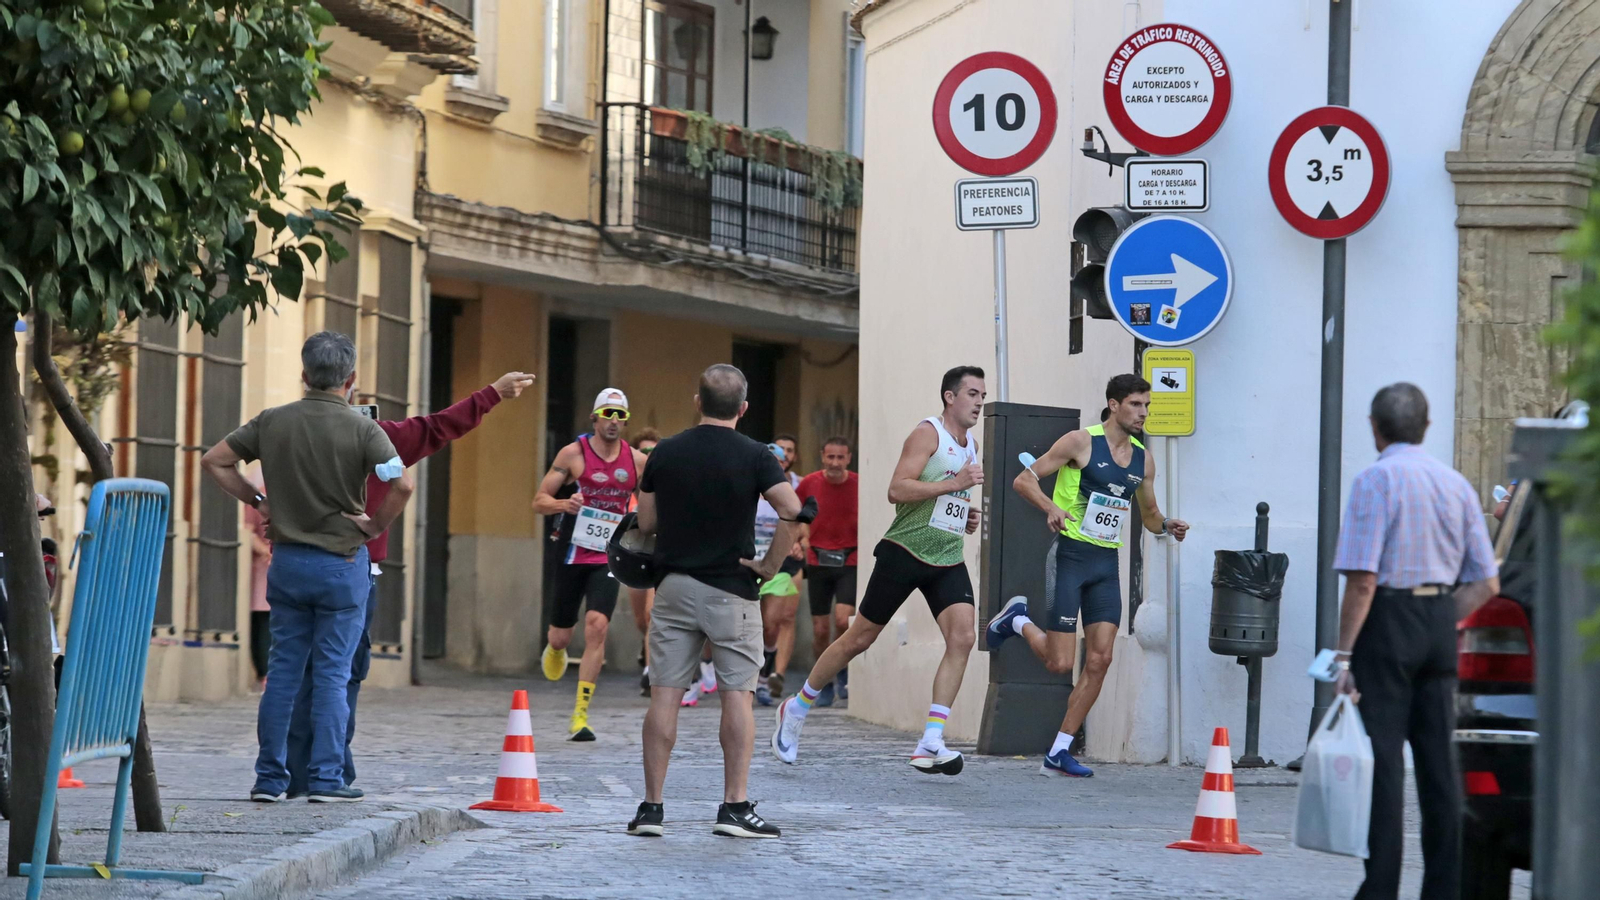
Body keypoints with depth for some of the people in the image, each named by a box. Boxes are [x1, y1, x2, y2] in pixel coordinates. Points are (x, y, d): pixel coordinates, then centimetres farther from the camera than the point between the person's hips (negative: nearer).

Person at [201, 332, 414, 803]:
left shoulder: (272, 422, 1)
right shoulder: (362, 429, -10)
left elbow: (214, 461, 6)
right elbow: (402, 484, -21)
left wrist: (257, 502, 11)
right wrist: (377, 525, -6)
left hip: (287, 559, 3)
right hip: (341, 562, -3)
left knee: (283, 669, 9)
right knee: (332, 672, 1)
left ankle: (270, 777, 10)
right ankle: (326, 778, -1)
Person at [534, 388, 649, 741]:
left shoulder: (637, 460, 3)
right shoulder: (573, 454, -4)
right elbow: (539, 501, -3)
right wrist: (563, 505, -23)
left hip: (608, 556, 0)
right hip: (573, 553, 0)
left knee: (597, 626, -18)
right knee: (560, 635, 7)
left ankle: (580, 716, -14)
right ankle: (555, 650, 49)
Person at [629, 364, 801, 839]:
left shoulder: (665, 453, 3)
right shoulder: (753, 456, -6)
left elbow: (646, 523, 8)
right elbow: (792, 511, -19)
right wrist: (772, 563, -8)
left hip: (673, 585, 3)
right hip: (731, 589, -3)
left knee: (664, 696, 3)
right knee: (737, 694, 1)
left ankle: (651, 807, 3)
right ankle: (735, 806, -4)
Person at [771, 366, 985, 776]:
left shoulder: (971, 444, 16)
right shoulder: (927, 433, -9)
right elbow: (897, 489, -21)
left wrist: (965, 516, 13)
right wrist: (955, 483, -24)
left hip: (948, 559, 6)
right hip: (906, 552, -6)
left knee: (963, 636, -16)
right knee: (860, 638, 2)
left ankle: (930, 743, -18)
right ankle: (797, 708, 23)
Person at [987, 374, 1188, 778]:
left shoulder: (1143, 459, 10)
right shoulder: (1081, 442, -8)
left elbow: (1149, 515, 23)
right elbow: (1024, 480, -7)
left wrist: (1167, 526, 0)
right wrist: (1051, 508, -25)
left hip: (1106, 563, 6)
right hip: (1070, 553, -6)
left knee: (1099, 660, -4)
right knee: (1060, 662, -8)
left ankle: (1059, 753, 3)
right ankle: (1017, 621, 24)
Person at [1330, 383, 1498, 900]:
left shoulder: (1376, 480, -9)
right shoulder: (1455, 484, 9)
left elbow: (1362, 580, -15)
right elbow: (1486, 585, 9)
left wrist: (1343, 654, -12)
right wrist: (1441, 622, 15)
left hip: (1387, 618, -6)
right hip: (1440, 625, 6)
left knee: (1382, 759, -3)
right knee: (1438, 760, 8)